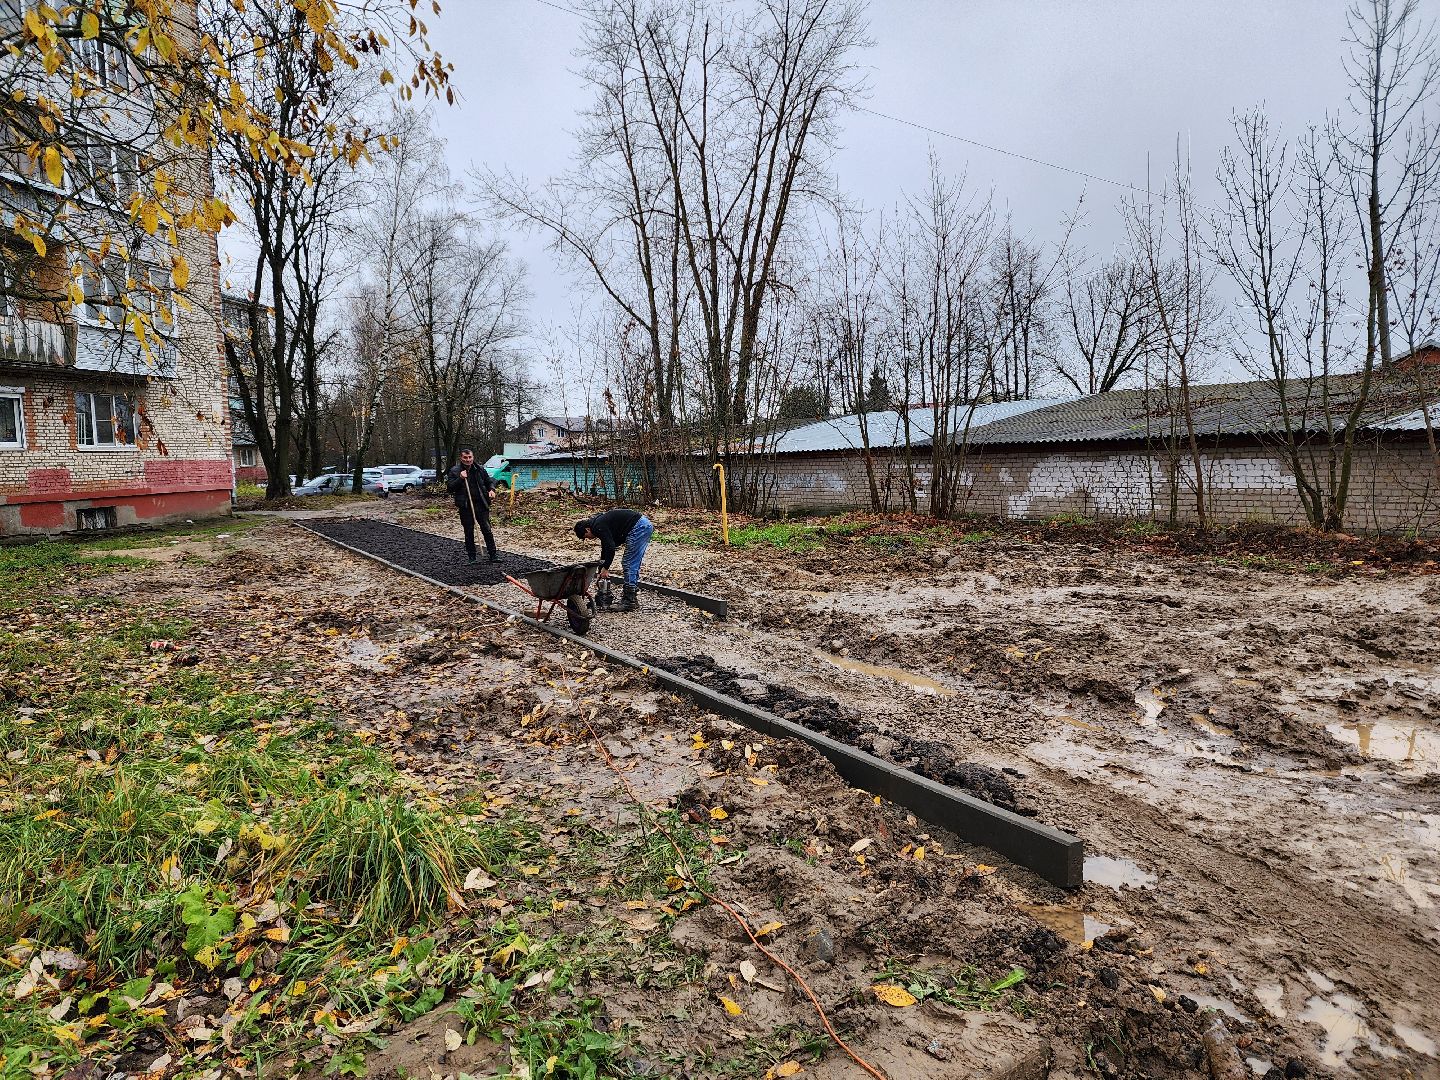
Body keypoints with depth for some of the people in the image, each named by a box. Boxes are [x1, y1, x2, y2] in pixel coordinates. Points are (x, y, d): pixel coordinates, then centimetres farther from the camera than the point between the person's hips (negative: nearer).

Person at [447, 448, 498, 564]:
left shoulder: (480, 469, 6)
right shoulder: (454, 471, 1)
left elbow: (489, 481, 18)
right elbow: (449, 488, -4)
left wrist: (491, 489, -4)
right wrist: (460, 479, -16)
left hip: (481, 505, 1)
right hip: (465, 507, -1)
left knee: (487, 530, 0)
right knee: (469, 533, 7)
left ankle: (493, 555, 6)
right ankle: (471, 557, 16)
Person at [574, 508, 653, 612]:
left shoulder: (598, 527, -8)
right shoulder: (600, 522, 22)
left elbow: (610, 548, -16)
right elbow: (605, 549, 31)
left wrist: (605, 568, -5)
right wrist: (601, 571, 33)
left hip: (639, 527, -10)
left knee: (629, 565, -5)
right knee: (633, 565, 16)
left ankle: (629, 602, -1)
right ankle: (632, 598, 20)